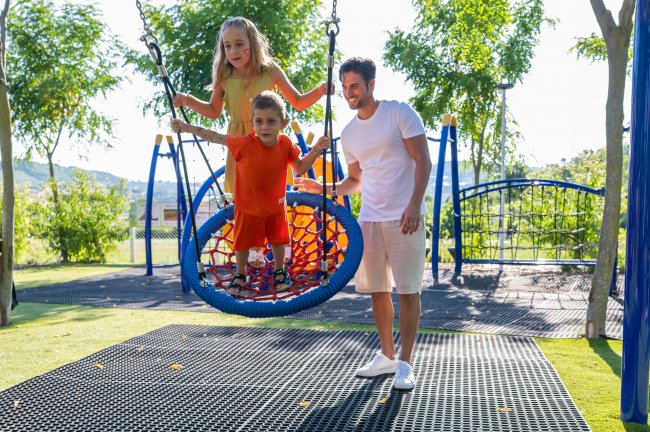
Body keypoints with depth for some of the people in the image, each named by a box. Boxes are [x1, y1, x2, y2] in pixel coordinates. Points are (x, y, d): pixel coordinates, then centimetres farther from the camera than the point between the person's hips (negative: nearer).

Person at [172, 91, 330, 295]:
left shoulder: (286, 144, -20)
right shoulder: (244, 144, -30)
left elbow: (300, 168, -6)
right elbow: (214, 137, -17)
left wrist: (316, 150, -17)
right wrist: (186, 127, -18)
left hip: (275, 206, 2)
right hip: (248, 207, -2)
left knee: (278, 240, 21)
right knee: (242, 242, 14)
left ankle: (280, 271, 48)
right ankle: (240, 275, 41)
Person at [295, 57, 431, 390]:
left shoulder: (399, 113, -3)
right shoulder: (348, 133, 13)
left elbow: (423, 161, -7)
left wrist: (414, 204, -19)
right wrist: (325, 189, 4)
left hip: (404, 218, -5)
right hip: (369, 219, 6)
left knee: (408, 290, -2)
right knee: (376, 290, 8)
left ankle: (405, 363, 6)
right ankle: (386, 356, 22)